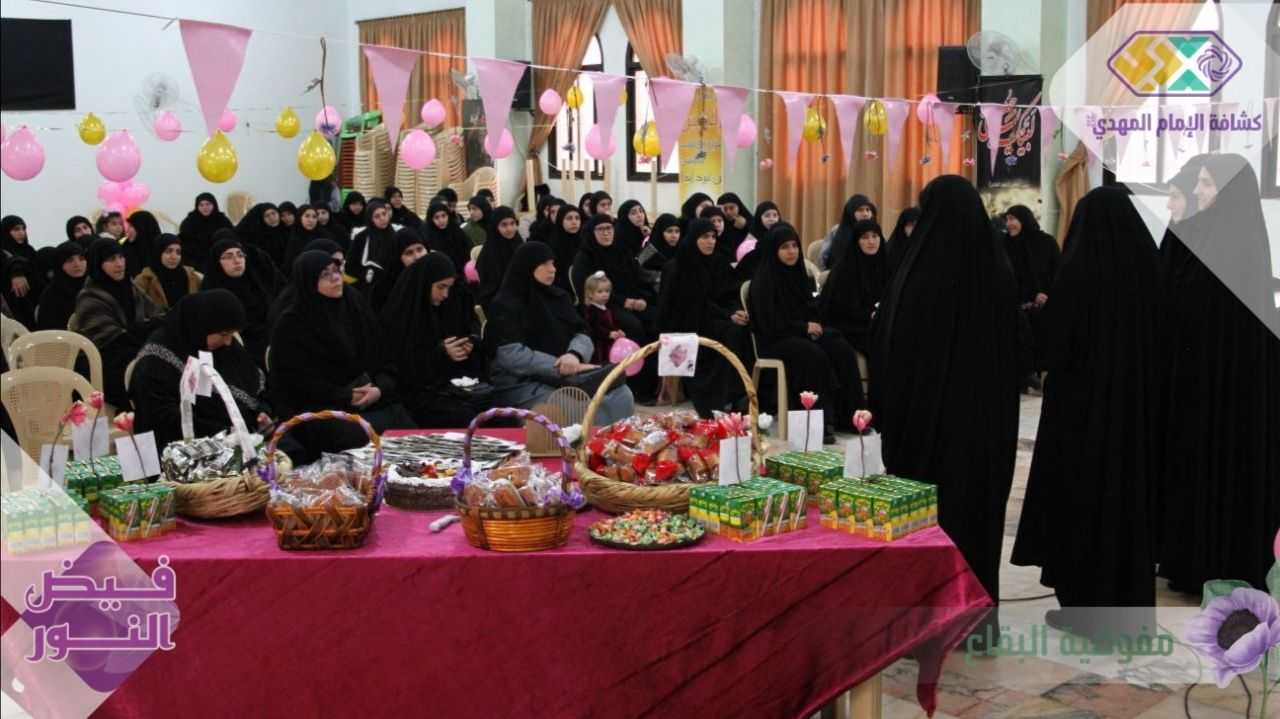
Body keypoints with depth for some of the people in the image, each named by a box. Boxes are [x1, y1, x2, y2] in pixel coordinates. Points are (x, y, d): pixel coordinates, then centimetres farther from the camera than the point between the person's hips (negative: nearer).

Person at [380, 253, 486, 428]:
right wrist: (440, 354, -18)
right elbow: (402, 369, -11)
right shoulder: (399, 317, -8)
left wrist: (469, 345, -3)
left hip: (452, 385, 6)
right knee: (464, 418, -30)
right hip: (417, 392, -6)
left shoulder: (445, 307, 10)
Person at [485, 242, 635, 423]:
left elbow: (582, 335, 8)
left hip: (564, 378, 6)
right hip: (521, 384, -6)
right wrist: (561, 366, -21)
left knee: (620, 395, -15)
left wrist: (575, 355, -17)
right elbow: (512, 355, -17)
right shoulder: (505, 305, -5)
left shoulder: (558, 297, 15)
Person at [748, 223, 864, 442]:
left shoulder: (799, 275, 14)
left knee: (842, 349, -23)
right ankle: (821, 421, -33)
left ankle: (848, 416, -23)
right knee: (814, 355, -36)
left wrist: (815, 326, -2)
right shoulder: (762, 281, -7)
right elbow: (770, 325, -12)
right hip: (775, 342, -6)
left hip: (804, 335, 6)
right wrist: (805, 327, -12)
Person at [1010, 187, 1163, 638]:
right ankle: (1132, 606, 21)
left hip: (1084, 400, -5)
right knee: (1132, 495, 15)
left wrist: (1045, 310, 7)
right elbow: (1160, 339, 7)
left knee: (1081, 497, 5)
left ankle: (1083, 609, 9)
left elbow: (1053, 346, -13)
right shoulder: (1151, 268, -1)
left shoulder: (1079, 271, -15)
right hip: (1139, 399, 5)